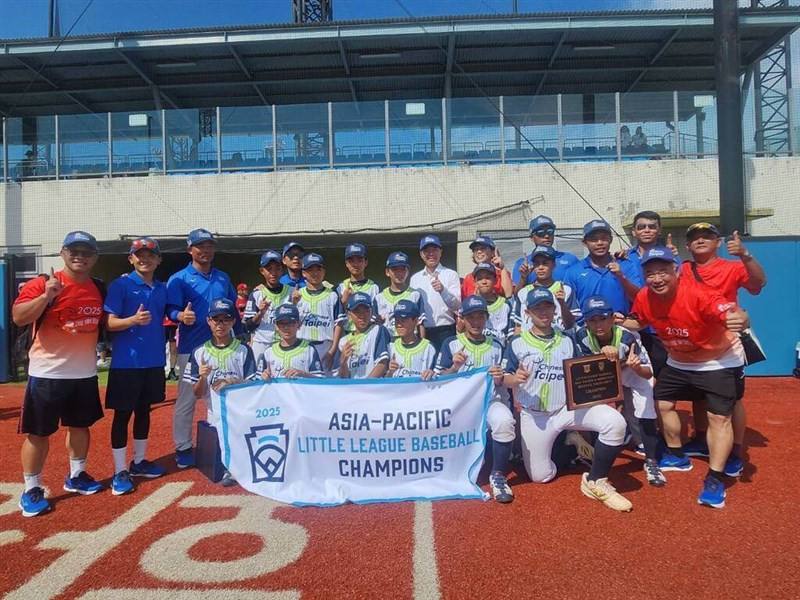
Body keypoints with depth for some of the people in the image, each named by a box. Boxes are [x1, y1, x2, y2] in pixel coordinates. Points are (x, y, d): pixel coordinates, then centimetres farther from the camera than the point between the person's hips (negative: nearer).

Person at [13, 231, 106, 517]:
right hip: (47, 372, -5)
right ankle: (31, 489, 16)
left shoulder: (99, 289, 6)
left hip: (85, 372, 6)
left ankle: (76, 476, 34)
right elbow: (18, 318, -21)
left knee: (80, 426, 17)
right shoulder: (43, 283, -10)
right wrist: (47, 295, -32)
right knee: (39, 432, 3)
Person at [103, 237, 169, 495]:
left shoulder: (162, 289, 9)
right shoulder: (120, 285, -8)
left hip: (154, 361, 6)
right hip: (126, 363, -5)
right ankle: (120, 471, 12)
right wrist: (133, 320, -29)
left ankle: (139, 461, 29)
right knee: (123, 414, 3)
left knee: (144, 411, 16)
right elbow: (110, 323, -13)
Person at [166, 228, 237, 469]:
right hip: (191, 348, -4)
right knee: (186, 399, 2)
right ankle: (183, 448, 16)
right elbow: (171, 309, -13)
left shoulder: (223, 278, 12)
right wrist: (181, 316, -35)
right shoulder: (179, 279, -3)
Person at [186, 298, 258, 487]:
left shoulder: (243, 350, 5)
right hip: (217, 414, 0)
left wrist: (234, 383, -17)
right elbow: (197, 394, 9)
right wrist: (202, 377, -11)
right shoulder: (199, 352, 8)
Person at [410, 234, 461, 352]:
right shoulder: (415, 278, 13)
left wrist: (443, 290, -25)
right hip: (422, 331, 3)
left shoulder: (451, 275, 1)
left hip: (444, 331, -3)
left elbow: (457, 305, -8)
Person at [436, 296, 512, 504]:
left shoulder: (496, 346, 10)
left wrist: (499, 379, -16)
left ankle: (498, 476, -13)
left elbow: (501, 386, 9)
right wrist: (454, 367, -21)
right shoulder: (451, 344, 5)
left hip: (490, 399, 1)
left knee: (504, 421, -32)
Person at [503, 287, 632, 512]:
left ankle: (596, 481, -7)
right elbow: (504, 379, -4)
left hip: (568, 408, 2)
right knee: (541, 476, 0)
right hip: (534, 416, -1)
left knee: (615, 422, -24)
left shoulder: (567, 342, 8)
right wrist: (515, 379, -27)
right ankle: (558, 446, 33)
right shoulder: (517, 343, -1)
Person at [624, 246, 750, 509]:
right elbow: (637, 322, 4)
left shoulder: (698, 294, -34)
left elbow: (735, 315, -46)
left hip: (720, 362, -6)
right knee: (663, 403, 14)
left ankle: (714, 480, 2)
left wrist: (739, 319, -70)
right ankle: (677, 456, 35)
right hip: (679, 362, 7)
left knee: (719, 417, -9)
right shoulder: (644, 298, -16)